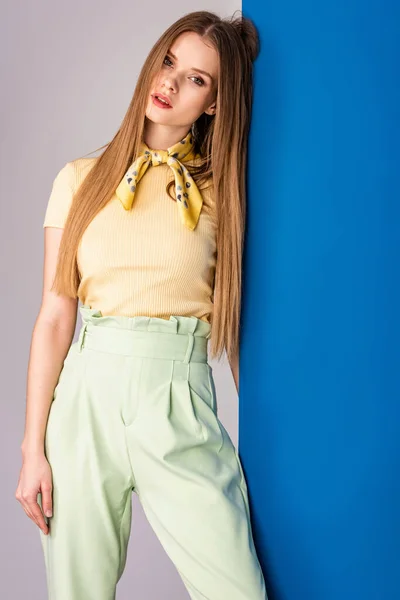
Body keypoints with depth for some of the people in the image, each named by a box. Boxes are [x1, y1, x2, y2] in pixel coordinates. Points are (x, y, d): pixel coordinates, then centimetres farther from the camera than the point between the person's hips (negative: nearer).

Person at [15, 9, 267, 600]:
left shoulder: (221, 191, 7)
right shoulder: (82, 179, 6)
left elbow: (235, 315, 7)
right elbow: (55, 315, 2)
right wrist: (33, 448, -1)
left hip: (182, 402, 0)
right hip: (88, 395, 1)